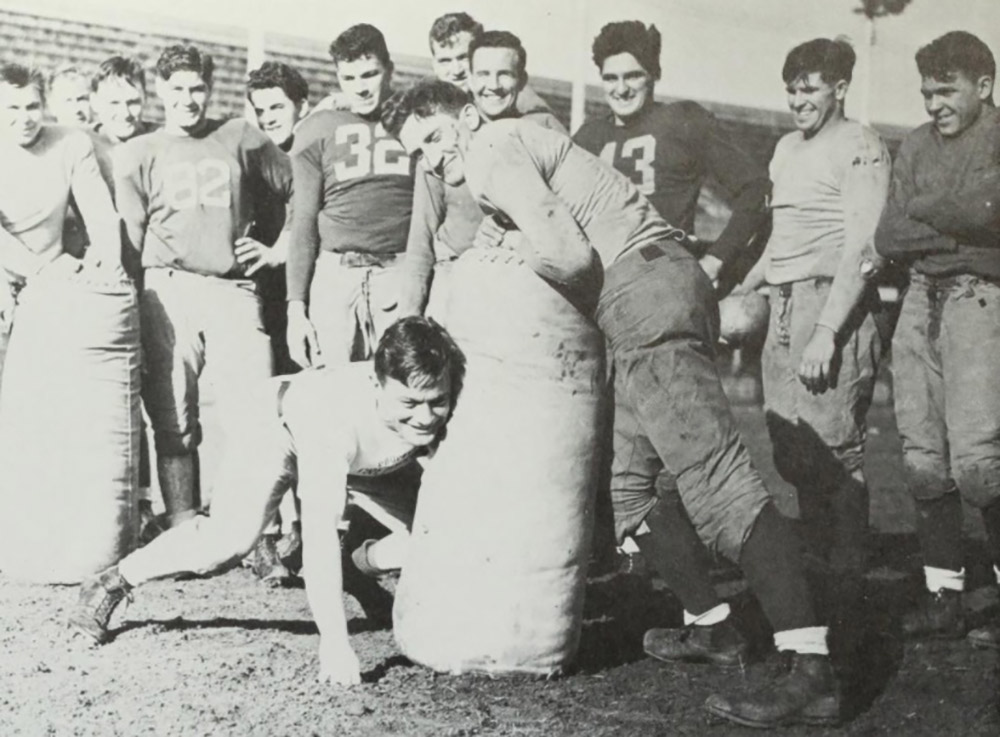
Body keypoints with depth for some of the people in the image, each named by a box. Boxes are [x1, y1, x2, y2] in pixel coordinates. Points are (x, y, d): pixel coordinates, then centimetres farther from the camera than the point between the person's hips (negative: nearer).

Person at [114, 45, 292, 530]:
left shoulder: (240, 138, 15)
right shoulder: (137, 153, 14)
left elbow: (292, 188, 21)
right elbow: (128, 233, 6)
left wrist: (266, 241, 19)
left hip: (233, 288, 0)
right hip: (167, 290, 0)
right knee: (173, 420, -1)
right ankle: (183, 528, 4)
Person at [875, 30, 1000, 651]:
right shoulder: (918, 144, 17)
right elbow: (888, 238, 8)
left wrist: (921, 208, 0)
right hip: (921, 299, 6)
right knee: (924, 461, 3)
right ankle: (943, 599, 12)